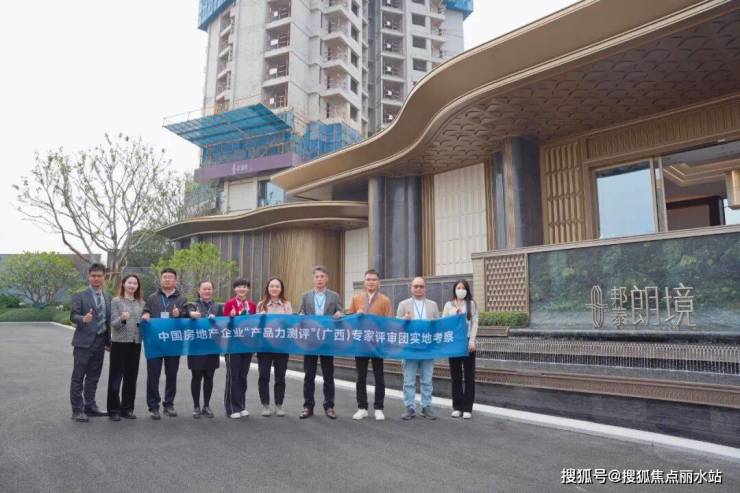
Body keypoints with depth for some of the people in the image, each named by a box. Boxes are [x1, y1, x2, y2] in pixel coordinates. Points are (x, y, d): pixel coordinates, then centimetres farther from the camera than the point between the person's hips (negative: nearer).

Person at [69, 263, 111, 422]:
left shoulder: (108, 297, 11)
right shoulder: (80, 296, -4)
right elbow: (73, 316, -10)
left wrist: (109, 340, 12)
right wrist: (83, 319, -32)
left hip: (100, 342, 5)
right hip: (84, 342, -5)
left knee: (93, 377, 13)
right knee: (78, 377, 1)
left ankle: (90, 406, 24)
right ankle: (77, 410, 8)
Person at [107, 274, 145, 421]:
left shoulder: (141, 303, 10)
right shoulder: (116, 301, -1)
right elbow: (113, 324, -7)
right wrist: (122, 318, -26)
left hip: (136, 343, 4)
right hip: (119, 342, -4)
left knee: (131, 377, 10)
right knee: (115, 377, 2)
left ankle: (127, 409, 20)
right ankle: (114, 410, 12)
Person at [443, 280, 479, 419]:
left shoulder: (472, 304, 6)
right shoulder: (449, 305, 10)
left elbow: (474, 323, 0)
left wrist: (472, 340, -9)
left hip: (467, 342, -1)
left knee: (469, 376, 1)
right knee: (455, 376, 5)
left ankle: (467, 408, 6)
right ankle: (457, 407, 12)